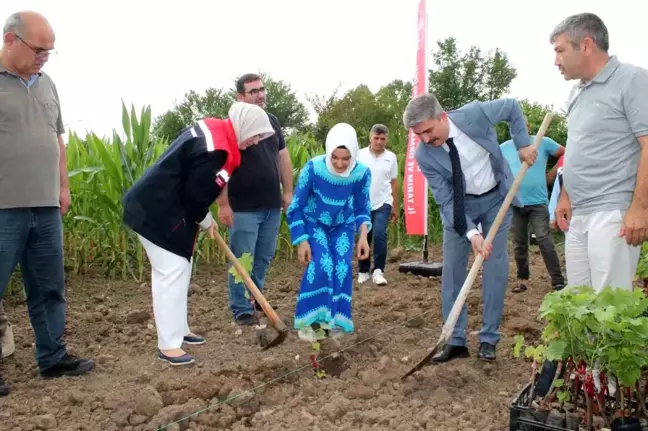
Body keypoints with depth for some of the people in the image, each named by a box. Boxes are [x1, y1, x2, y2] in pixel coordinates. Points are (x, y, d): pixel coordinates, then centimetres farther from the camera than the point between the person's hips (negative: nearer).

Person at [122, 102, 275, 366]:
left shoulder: (213, 129, 8)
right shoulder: (214, 150, -24)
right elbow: (194, 195, -20)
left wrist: (204, 218, 14)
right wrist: (206, 222, -1)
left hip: (162, 207, 11)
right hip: (158, 212, -11)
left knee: (180, 269, 16)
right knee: (172, 272, -7)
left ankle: (179, 329, 28)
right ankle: (169, 345, 1)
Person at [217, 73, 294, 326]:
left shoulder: (272, 122, 11)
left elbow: (283, 157, 16)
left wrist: (288, 192, 12)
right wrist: (223, 204, -16)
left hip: (272, 205, 6)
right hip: (243, 208, -6)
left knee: (264, 258, 15)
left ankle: (255, 298, 33)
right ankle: (242, 310, 11)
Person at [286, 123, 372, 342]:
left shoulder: (362, 173, -23)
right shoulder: (313, 168, -30)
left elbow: (362, 209, -6)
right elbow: (296, 208, -18)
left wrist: (363, 235, -23)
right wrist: (301, 241, -21)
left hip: (343, 227, 3)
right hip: (313, 224, -2)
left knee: (342, 269, -9)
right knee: (321, 267, -20)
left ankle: (336, 321, 7)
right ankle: (309, 321, -7)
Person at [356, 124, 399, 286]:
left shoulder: (391, 157, 2)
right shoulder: (359, 155, -4)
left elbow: (394, 183, 8)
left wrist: (395, 207, 9)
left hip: (383, 204, 0)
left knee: (379, 235, -16)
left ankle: (378, 271, -10)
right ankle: (363, 271, 20)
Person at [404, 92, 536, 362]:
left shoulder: (474, 114, -26)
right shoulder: (424, 156, -23)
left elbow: (512, 107, -5)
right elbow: (446, 200, -20)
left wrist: (523, 143, -11)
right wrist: (471, 233, -30)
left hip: (496, 198, 0)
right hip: (459, 205, 1)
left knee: (496, 267, -1)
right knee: (452, 269, -2)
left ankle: (488, 339, 10)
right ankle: (455, 341, 9)